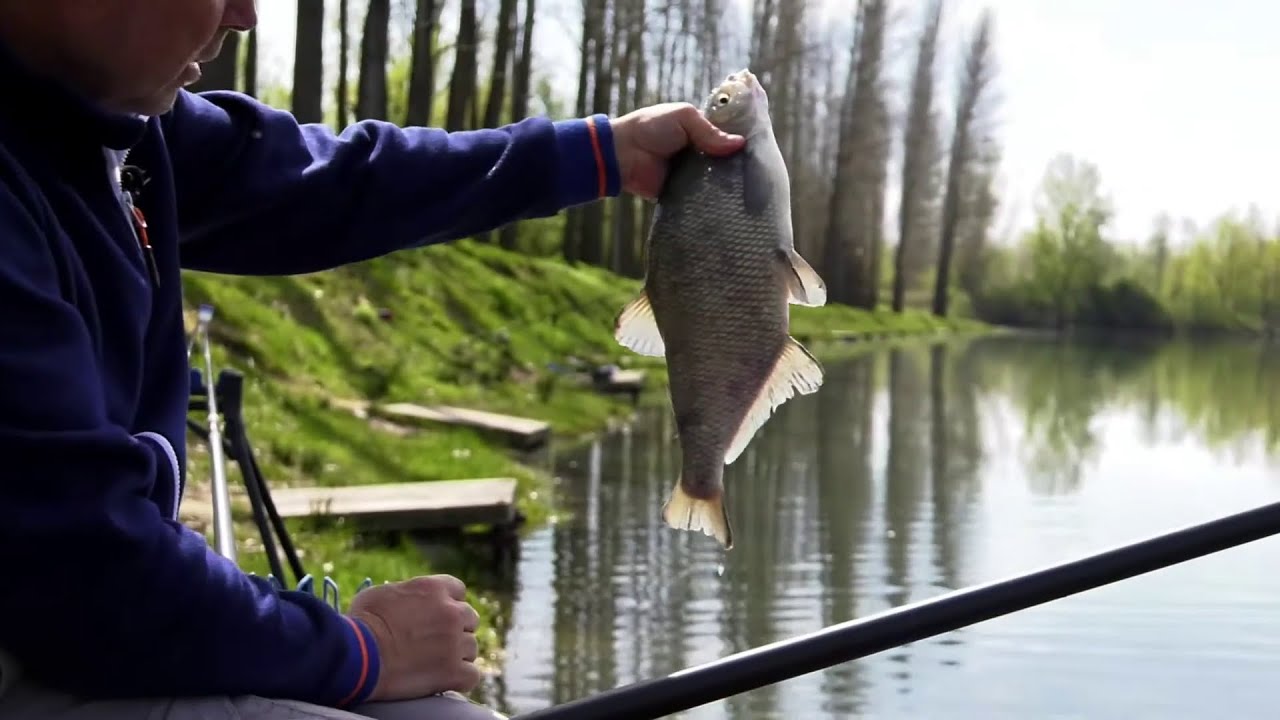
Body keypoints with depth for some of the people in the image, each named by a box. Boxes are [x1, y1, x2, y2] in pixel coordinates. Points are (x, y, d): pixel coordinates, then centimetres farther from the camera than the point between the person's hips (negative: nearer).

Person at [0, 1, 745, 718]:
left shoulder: (97, 106, 2)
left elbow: (325, 179, 12)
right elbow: (88, 567, -26)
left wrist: (608, 151, 15)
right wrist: (359, 650, -12)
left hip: (103, 631, 8)